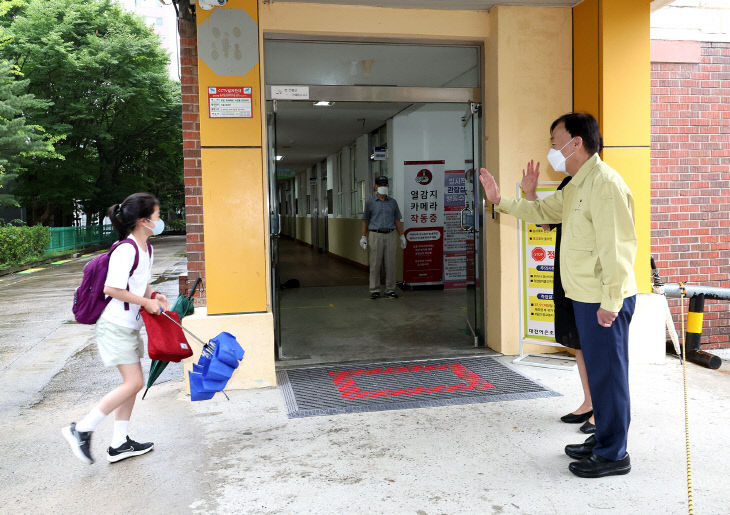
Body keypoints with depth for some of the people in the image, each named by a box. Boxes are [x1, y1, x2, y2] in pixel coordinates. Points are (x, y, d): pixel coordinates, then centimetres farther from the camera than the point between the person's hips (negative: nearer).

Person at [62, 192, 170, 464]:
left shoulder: (146, 249, 9)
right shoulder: (126, 250, -20)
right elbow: (112, 289, -24)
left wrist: (154, 296, 2)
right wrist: (145, 302, -16)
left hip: (129, 325, 10)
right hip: (115, 325, -10)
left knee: (131, 382, 11)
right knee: (134, 382, -9)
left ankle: (120, 443, 21)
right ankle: (81, 430, 2)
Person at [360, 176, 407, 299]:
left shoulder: (392, 202, 8)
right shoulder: (370, 202, 1)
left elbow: (397, 220, 11)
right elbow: (365, 221, 4)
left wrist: (402, 236, 7)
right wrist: (364, 237, -3)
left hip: (390, 236, 2)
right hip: (375, 235, -2)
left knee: (390, 264, 2)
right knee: (375, 264, -1)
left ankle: (390, 290, 10)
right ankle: (375, 291, 5)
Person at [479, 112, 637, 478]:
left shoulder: (605, 183, -18)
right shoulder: (576, 186, 14)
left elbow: (616, 247, -23)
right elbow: (541, 211, 26)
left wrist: (610, 303, -23)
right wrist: (500, 201, 18)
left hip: (604, 301, -10)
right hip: (585, 297, 10)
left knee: (607, 374, 1)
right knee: (597, 371, 18)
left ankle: (613, 455, 14)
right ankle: (603, 439, 32)